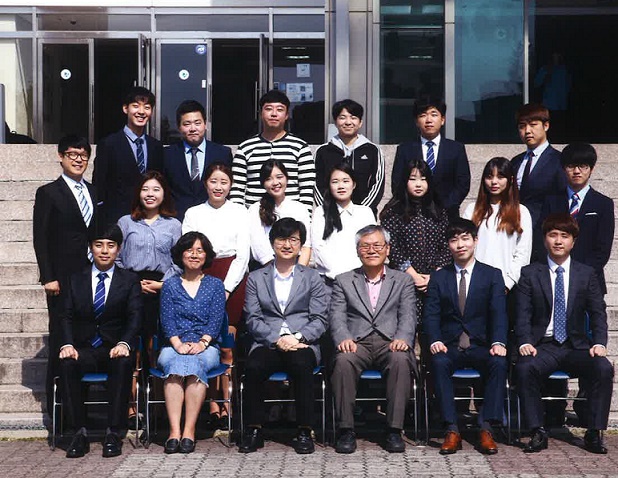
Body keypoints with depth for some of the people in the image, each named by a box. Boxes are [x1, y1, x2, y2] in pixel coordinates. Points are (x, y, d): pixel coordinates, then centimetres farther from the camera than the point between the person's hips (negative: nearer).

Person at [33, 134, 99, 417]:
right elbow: (40, 239, -4)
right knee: (61, 339, 1)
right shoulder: (48, 193, 0)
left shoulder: (95, 193, 15)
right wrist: (48, 277, -11)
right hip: (62, 279, -4)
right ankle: (56, 402, 9)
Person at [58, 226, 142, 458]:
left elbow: (134, 317, -3)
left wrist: (124, 343, -23)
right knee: (67, 364, -32)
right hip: (84, 349, 1)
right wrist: (67, 344, -15)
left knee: (123, 363, -35)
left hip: (115, 350, -1)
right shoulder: (75, 280, 14)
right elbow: (67, 316, 5)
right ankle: (79, 432, -26)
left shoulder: (130, 280, 9)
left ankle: (113, 433, -31)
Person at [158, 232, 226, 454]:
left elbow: (216, 320, 3)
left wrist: (201, 343, -14)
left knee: (195, 363, -35)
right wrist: (178, 344, -13)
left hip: (206, 346, 0)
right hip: (174, 345, 0)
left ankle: (189, 431, -39)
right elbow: (166, 319, 4)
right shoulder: (170, 284, 15)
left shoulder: (215, 285, 15)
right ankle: (174, 431, -43)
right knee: (175, 363, -35)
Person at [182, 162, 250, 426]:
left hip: (232, 282, -1)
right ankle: (213, 403, 2)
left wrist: (226, 288, -6)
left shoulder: (239, 212, 8)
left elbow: (243, 254, 3)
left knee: (227, 348, -4)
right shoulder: (193, 214, 11)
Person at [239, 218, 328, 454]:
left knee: (301, 364, -36)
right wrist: (278, 339, -11)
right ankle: (254, 430, -17)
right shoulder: (256, 278, 16)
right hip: (267, 344, 1)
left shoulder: (312, 278, 16)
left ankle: (304, 432, -24)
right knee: (253, 366, -33)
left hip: (302, 345, 0)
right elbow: (252, 320, 6)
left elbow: (319, 320, 6)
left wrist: (297, 338, -12)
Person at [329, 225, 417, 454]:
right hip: (357, 343, 0)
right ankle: (346, 430, -25)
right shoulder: (344, 281, 18)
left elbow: (408, 316, 5)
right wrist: (344, 338, -17)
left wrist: (402, 339, -17)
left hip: (390, 343, 0)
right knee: (344, 361, -34)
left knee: (401, 360, -35)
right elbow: (337, 316, 6)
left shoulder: (403, 280, 18)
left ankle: (394, 430, -28)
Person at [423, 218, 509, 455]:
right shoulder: (438, 277, 13)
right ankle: (452, 431, -32)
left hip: (481, 346, 0)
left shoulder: (492, 275, 10)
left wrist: (498, 342, -23)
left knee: (499, 363, -32)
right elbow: (430, 315, 3)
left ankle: (487, 429, -31)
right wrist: (435, 341, -18)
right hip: (449, 346, 1)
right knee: (439, 362, -33)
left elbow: (499, 313, -4)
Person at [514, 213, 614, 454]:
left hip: (577, 347, 1)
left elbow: (598, 313, 6)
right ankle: (537, 432, -22)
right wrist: (525, 342, -17)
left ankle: (594, 433, -17)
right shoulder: (530, 274, 7)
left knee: (604, 368, -29)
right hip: (543, 346, -1)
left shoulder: (587, 274, 11)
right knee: (524, 368, -33)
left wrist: (599, 343, -11)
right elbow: (523, 315, 0)